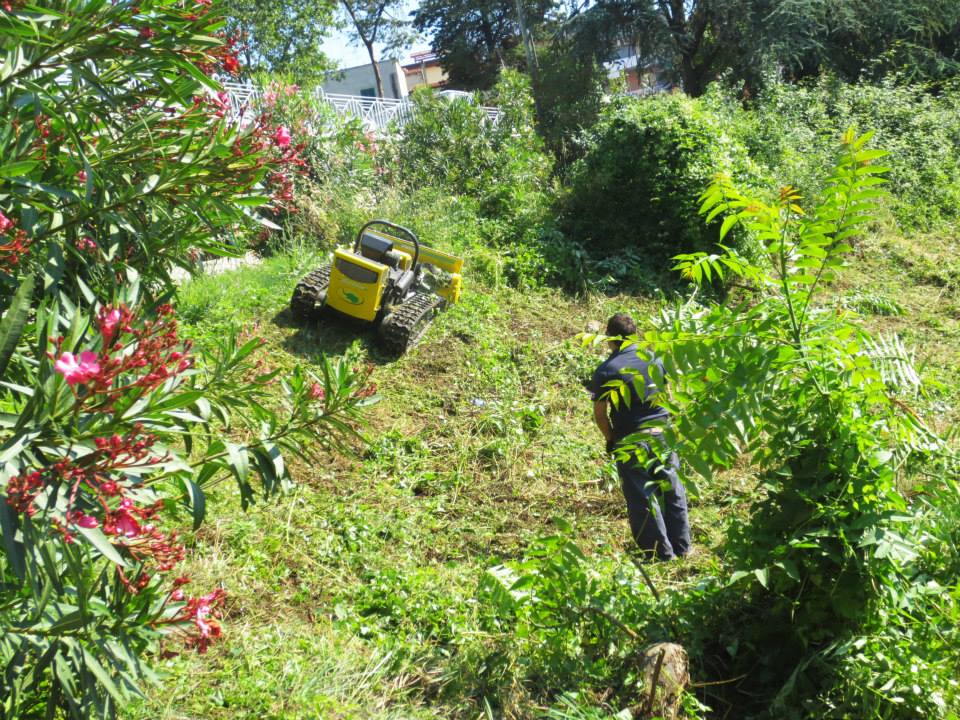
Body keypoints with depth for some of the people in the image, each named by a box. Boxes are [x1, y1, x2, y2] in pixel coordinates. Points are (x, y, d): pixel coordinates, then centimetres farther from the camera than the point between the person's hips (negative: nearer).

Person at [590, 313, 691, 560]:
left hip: (631, 441, -4)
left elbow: (600, 413, -8)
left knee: (642, 497, 6)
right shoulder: (653, 359, 2)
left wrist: (611, 439, 7)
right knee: (672, 490, 16)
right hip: (663, 435, 4)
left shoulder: (605, 370, -11)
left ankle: (661, 552, 11)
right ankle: (681, 546, 23)